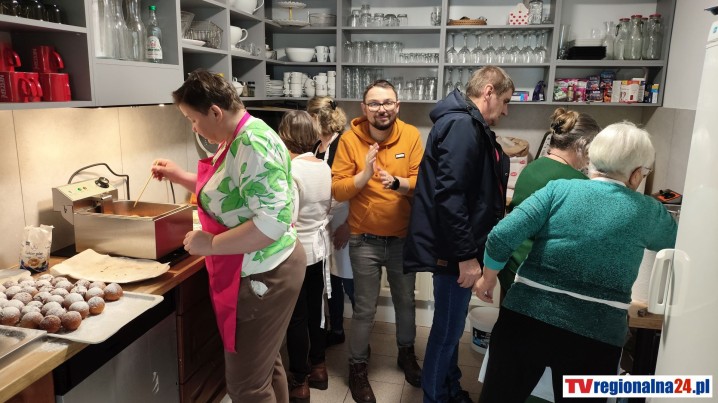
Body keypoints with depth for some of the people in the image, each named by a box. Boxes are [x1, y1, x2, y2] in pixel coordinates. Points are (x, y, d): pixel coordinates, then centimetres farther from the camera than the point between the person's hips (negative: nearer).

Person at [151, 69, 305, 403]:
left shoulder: (254, 145, -25)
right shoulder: (236, 139, 7)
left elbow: (273, 223, -32)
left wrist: (210, 244, -23)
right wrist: (179, 176, 16)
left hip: (262, 277, -10)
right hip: (260, 272, 10)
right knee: (266, 365, 25)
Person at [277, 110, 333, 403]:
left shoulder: (289, 170, -21)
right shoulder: (324, 167, 2)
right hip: (319, 247, 7)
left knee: (296, 317, 5)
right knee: (315, 309, 19)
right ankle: (318, 367, 35)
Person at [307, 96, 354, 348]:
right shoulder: (316, 147, 10)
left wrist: (348, 225, -19)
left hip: (342, 224, -8)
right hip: (323, 225, 8)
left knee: (350, 283, 2)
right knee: (331, 280, 17)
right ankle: (336, 331, 32)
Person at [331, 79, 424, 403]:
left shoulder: (411, 136, -6)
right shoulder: (350, 139, -10)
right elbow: (337, 190, -12)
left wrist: (396, 182, -30)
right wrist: (364, 174, -28)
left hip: (403, 238, 2)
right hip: (365, 241, -2)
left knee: (406, 301, 21)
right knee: (365, 309, 9)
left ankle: (406, 353, 46)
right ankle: (357, 367, 31)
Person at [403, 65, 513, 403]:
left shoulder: (470, 126, 14)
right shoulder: (461, 125, -18)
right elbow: (449, 195, -26)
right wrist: (466, 255, -24)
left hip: (459, 248, 10)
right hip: (453, 251, -10)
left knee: (451, 327, 22)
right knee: (447, 330, 4)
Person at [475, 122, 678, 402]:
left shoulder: (559, 189, -3)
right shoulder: (647, 211, 1)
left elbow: (502, 236, -10)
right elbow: (673, 239, 24)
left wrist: (488, 277, 6)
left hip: (527, 317, 0)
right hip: (595, 335, 0)